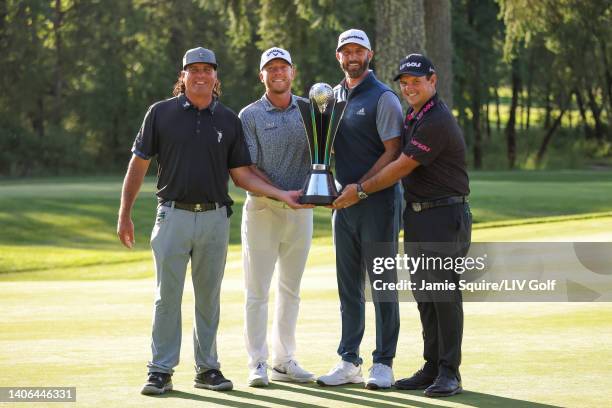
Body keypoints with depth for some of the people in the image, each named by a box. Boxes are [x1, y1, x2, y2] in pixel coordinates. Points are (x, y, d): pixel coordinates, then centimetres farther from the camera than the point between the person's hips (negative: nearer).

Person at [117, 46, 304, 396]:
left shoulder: (229, 120, 8)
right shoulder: (161, 113, 2)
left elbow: (241, 174, 9)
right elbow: (139, 164, 4)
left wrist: (282, 195, -3)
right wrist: (125, 215, 1)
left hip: (215, 219, 2)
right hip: (174, 216, -2)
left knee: (209, 297, 8)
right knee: (168, 296, -2)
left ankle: (208, 367, 16)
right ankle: (161, 371, 1)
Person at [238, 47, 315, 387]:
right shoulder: (250, 116, -2)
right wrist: (281, 193, -19)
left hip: (301, 210, 4)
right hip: (262, 208, -4)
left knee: (291, 289, 9)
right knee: (258, 290, -4)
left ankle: (285, 361, 16)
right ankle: (258, 364, 0)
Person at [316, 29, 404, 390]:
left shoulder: (382, 97, -6)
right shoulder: (333, 97, 15)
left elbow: (392, 152, -12)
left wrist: (359, 187, -17)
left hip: (378, 201, -7)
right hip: (344, 203, 7)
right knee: (348, 286, 9)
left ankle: (384, 363, 1)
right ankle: (349, 361, 14)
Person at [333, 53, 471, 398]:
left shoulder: (437, 121, -17)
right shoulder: (413, 118, 14)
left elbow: (401, 167, -16)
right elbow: (396, 157, 22)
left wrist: (361, 190, -8)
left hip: (445, 217, -10)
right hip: (416, 218, 10)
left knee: (445, 296, -7)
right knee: (425, 297, 11)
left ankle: (450, 372, -4)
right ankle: (432, 368, 17)